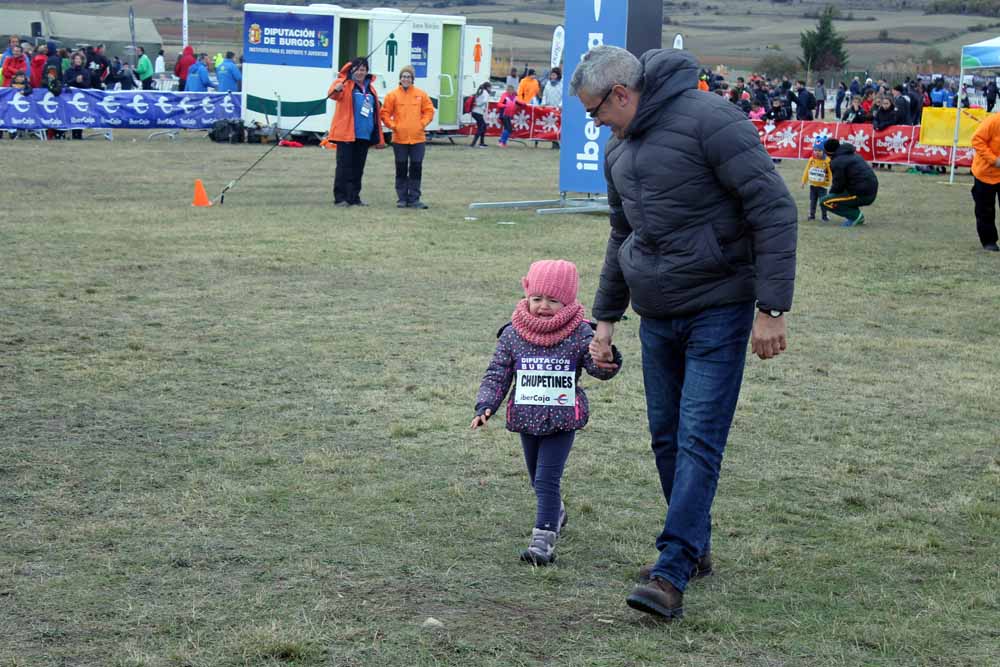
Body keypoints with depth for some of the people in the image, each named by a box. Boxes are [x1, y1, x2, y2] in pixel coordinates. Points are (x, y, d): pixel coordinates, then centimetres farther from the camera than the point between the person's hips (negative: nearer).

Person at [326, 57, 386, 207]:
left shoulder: (370, 88, 17)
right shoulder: (345, 83, -2)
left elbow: (376, 112, 20)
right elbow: (333, 94, -25)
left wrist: (378, 138, 18)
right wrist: (336, 89, -51)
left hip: (365, 136, 6)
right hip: (346, 133, -6)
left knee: (358, 168, 10)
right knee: (344, 166, -5)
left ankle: (354, 197, 16)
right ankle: (340, 198, -3)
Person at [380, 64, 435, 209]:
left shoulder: (421, 94, 4)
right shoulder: (393, 95, 0)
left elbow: (429, 110, 8)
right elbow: (384, 113, 2)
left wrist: (422, 123, -4)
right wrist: (393, 125, -8)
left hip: (418, 138, 1)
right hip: (399, 138, -1)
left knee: (416, 169, 2)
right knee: (401, 169, 6)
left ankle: (414, 199, 7)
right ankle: (402, 198, 12)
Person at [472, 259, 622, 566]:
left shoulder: (580, 333, -7)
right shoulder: (512, 334, -2)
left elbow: (598, 367, -13)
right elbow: (497, 374, 1)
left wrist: (607, 362, -37)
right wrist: (485, 406, -12)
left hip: (562, 418, -4)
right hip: (526, 417, 4)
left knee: (547, 479, -13)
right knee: (538, 479, 21)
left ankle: (543, 540, -13)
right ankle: (555, 512, 48)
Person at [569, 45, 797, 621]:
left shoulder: (710, 120, -16)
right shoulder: (620, 148, 11)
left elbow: (774, 210, -18)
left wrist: (772, 309, -21)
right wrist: (606, 318, 24)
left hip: (718, 312, -8)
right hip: (656, 316, 8)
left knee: (699, 440, -10)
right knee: (667, 436, 11)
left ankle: (673, 573, -11)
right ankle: (696, 548, 25)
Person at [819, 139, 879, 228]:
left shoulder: (837, 162, -10)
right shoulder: (853, 155, 19)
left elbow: (838, 186, -10)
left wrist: (831, 193, 10)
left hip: (861, 195, -9)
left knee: (824, 202, -8)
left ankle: (855, 215, -5)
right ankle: (858, 217, 17)